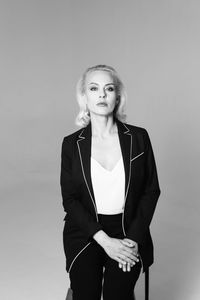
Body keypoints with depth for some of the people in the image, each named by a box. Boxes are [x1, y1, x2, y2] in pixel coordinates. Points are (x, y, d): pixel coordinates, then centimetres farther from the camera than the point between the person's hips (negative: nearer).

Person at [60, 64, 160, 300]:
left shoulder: (138, 137, -2)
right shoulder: (71, 144, -2)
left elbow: (151, 191, 2)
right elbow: (69, 199, -2)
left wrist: (134, 238, -9)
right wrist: (104, 240, -13)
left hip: (129, 230, 0)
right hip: (85, 231, 0)